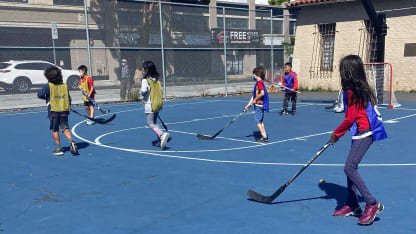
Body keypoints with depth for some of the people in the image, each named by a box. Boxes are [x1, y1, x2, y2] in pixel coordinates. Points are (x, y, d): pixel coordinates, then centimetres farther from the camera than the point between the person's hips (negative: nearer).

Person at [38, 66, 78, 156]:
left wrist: (46, 97, 14)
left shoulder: (48, 86, -8)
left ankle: (59, 148, 10)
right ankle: (71, 141, -15)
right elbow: (69, 99, 6)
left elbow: (40, 95, -6)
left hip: (53, 111, -3)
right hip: (64, 111, 3)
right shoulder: (65, 85, 3)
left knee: (55, 130, 9)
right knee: (65, 128, 10)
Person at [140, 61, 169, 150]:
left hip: (150, 104, -8)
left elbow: (144, 91, -23)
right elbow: (160, 90, 12)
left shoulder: (145, 80, -11)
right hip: (158, 104, 8)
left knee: (150, 123, -6)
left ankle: (162, 134, -27)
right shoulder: (157, 80, 10)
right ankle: (161, 139, 10)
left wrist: (141, 91, 0)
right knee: (154, 123, 17)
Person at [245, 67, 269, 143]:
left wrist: (255, 100, -16)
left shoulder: (259, 83, -14)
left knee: (257, 121, -8)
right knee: (260, 121, 15)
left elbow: (262, 93, -27)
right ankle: (264, 137, 18)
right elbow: (254, 96, 19)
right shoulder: (258, 83, 17)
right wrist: (248, 105, 18)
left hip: (259, 105, -10)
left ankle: (264, 137, -6)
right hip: (259, 105, 10)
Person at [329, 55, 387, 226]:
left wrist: (336, 134, -1)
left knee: (350, 168, -13)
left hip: (364, 133, -10)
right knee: (351, 167, 13)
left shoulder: (352, 92, -15)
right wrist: (339, 133, 14)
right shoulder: (361, 88, 13)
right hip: (361, 133, 10)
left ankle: (372, 204, -6)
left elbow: (350, 119, -15)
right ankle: (352, 205, 22)